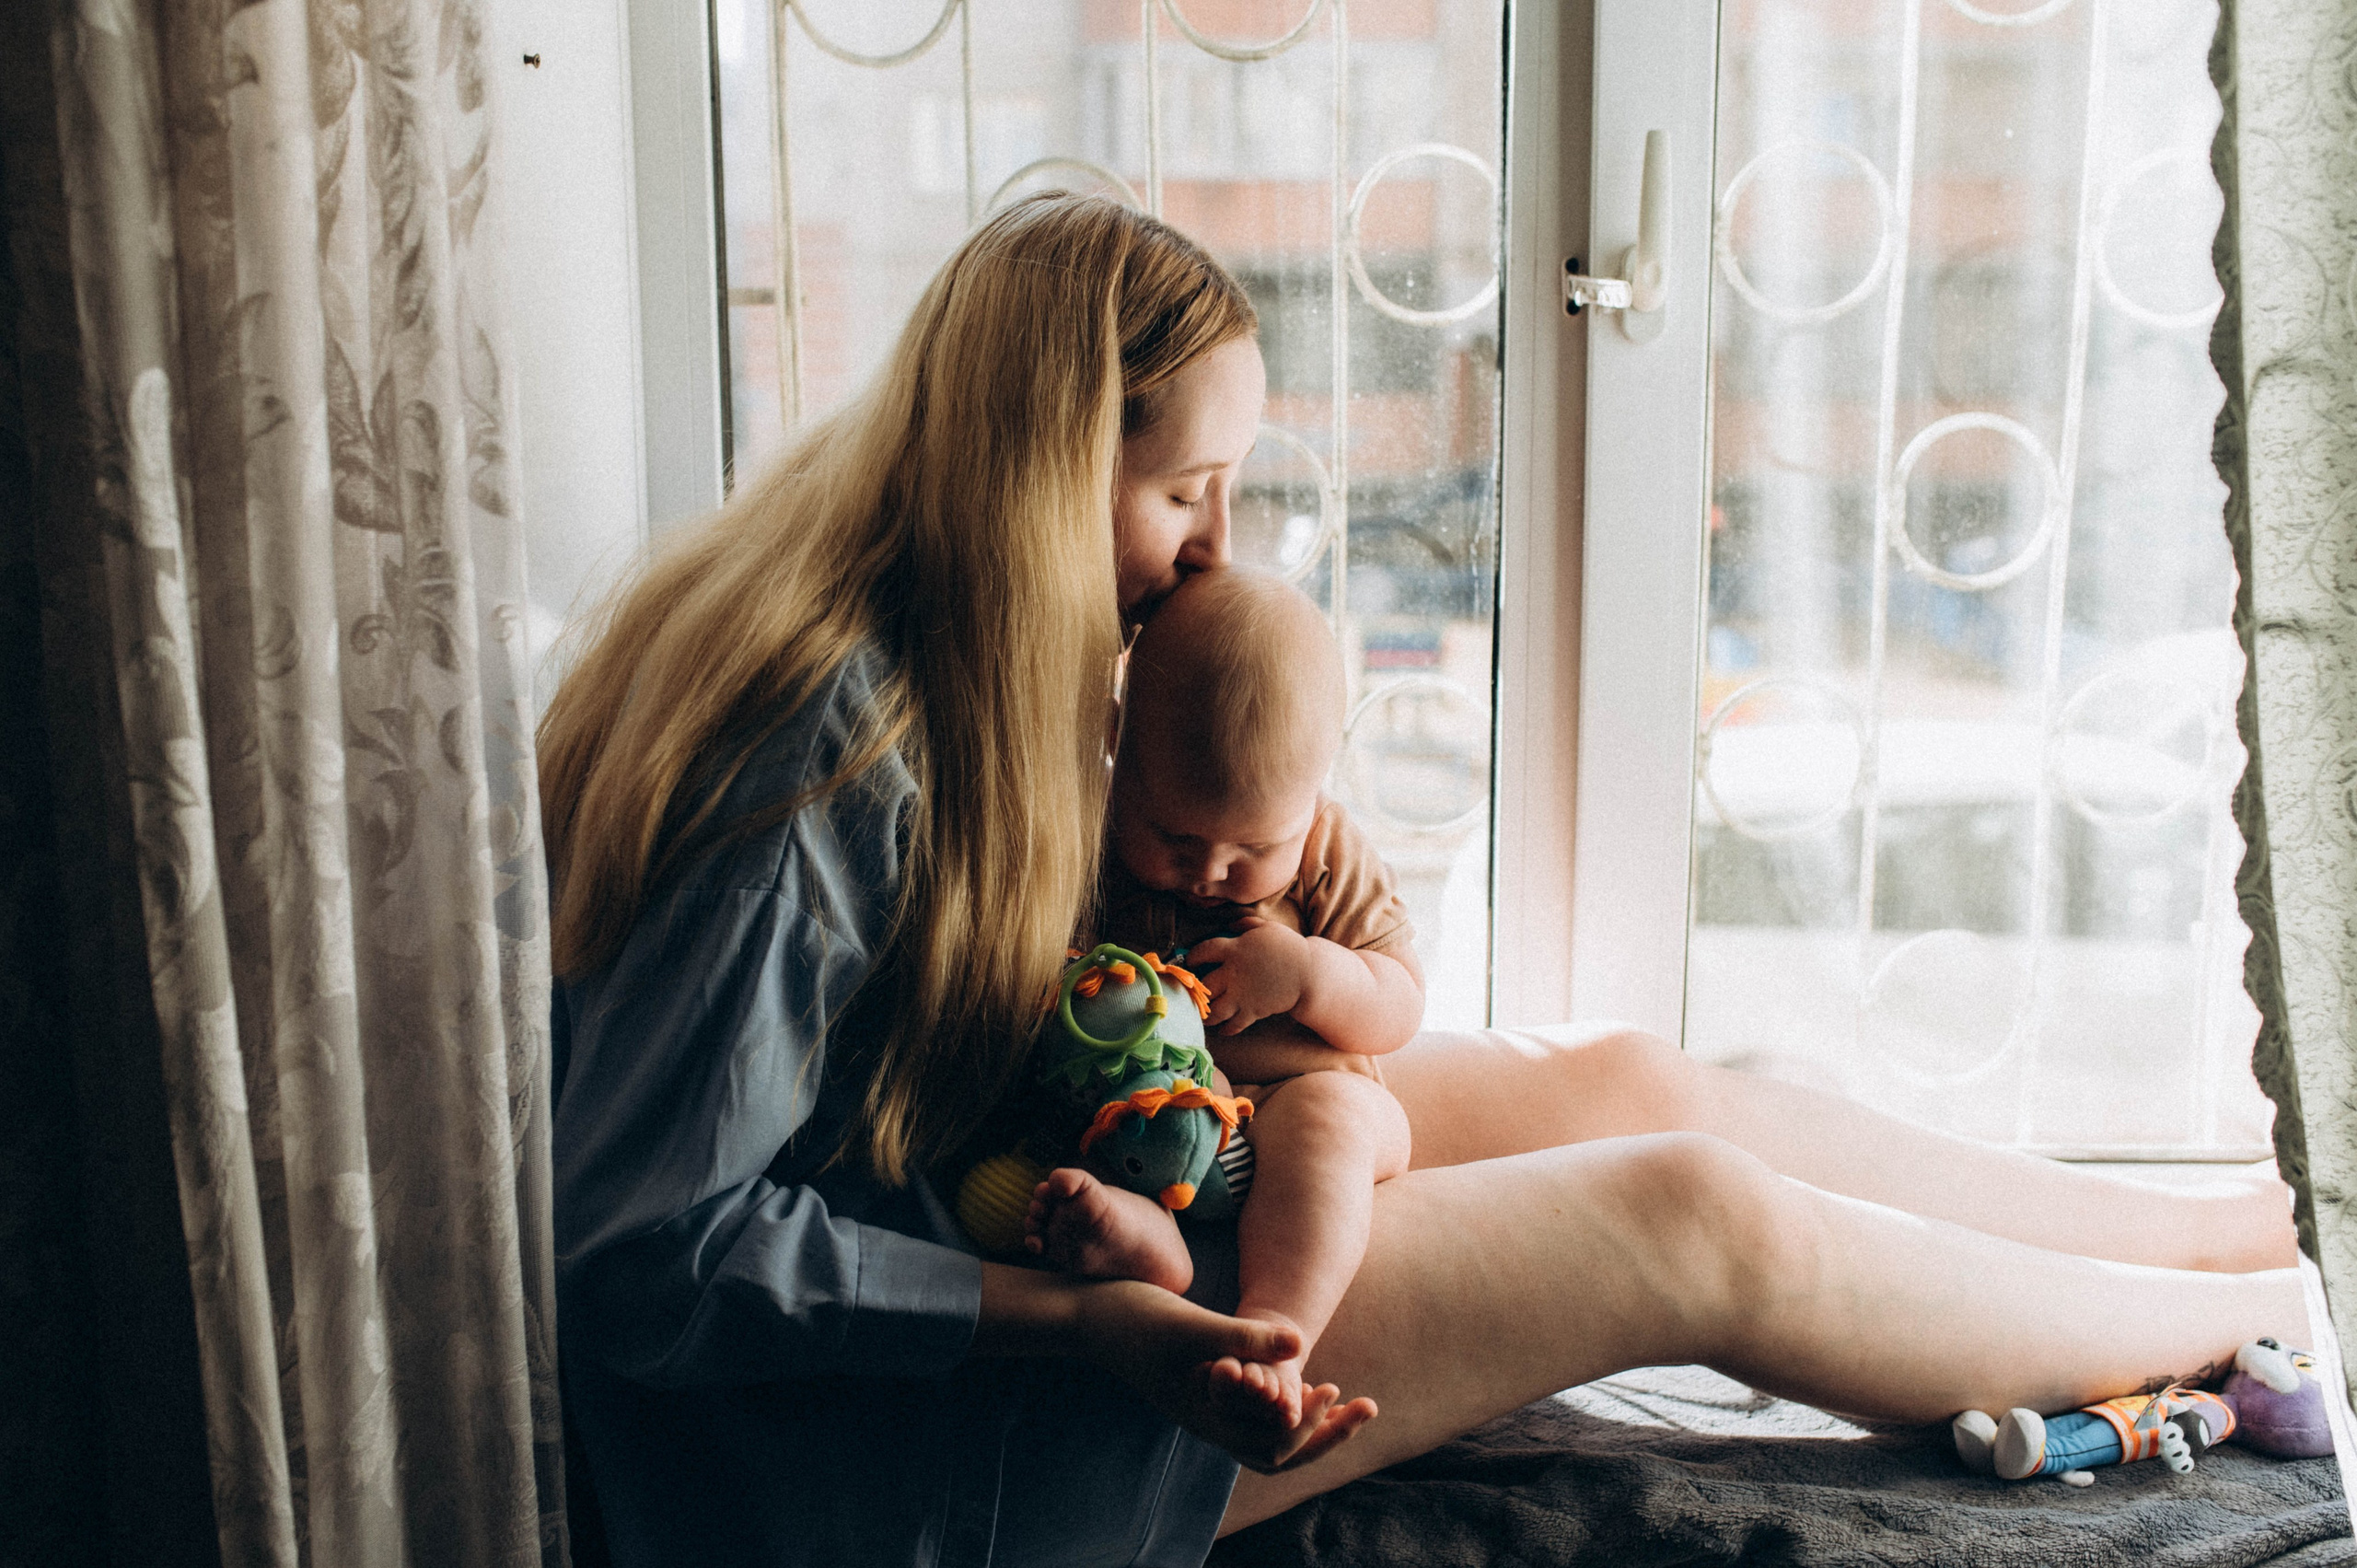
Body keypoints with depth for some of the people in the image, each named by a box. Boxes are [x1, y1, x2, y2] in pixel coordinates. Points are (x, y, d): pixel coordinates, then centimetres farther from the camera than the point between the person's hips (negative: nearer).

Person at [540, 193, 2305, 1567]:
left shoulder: (932, 654, 0)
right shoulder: (820, 755, -29)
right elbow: (641, 1249, -27)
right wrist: (1069, 1321, -30)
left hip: (1009, 1207, 9)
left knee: (1612, 1082, 4)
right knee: (1694, 1219, -14)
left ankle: (2221, 1215, 19)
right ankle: (2248, 1316, 9)